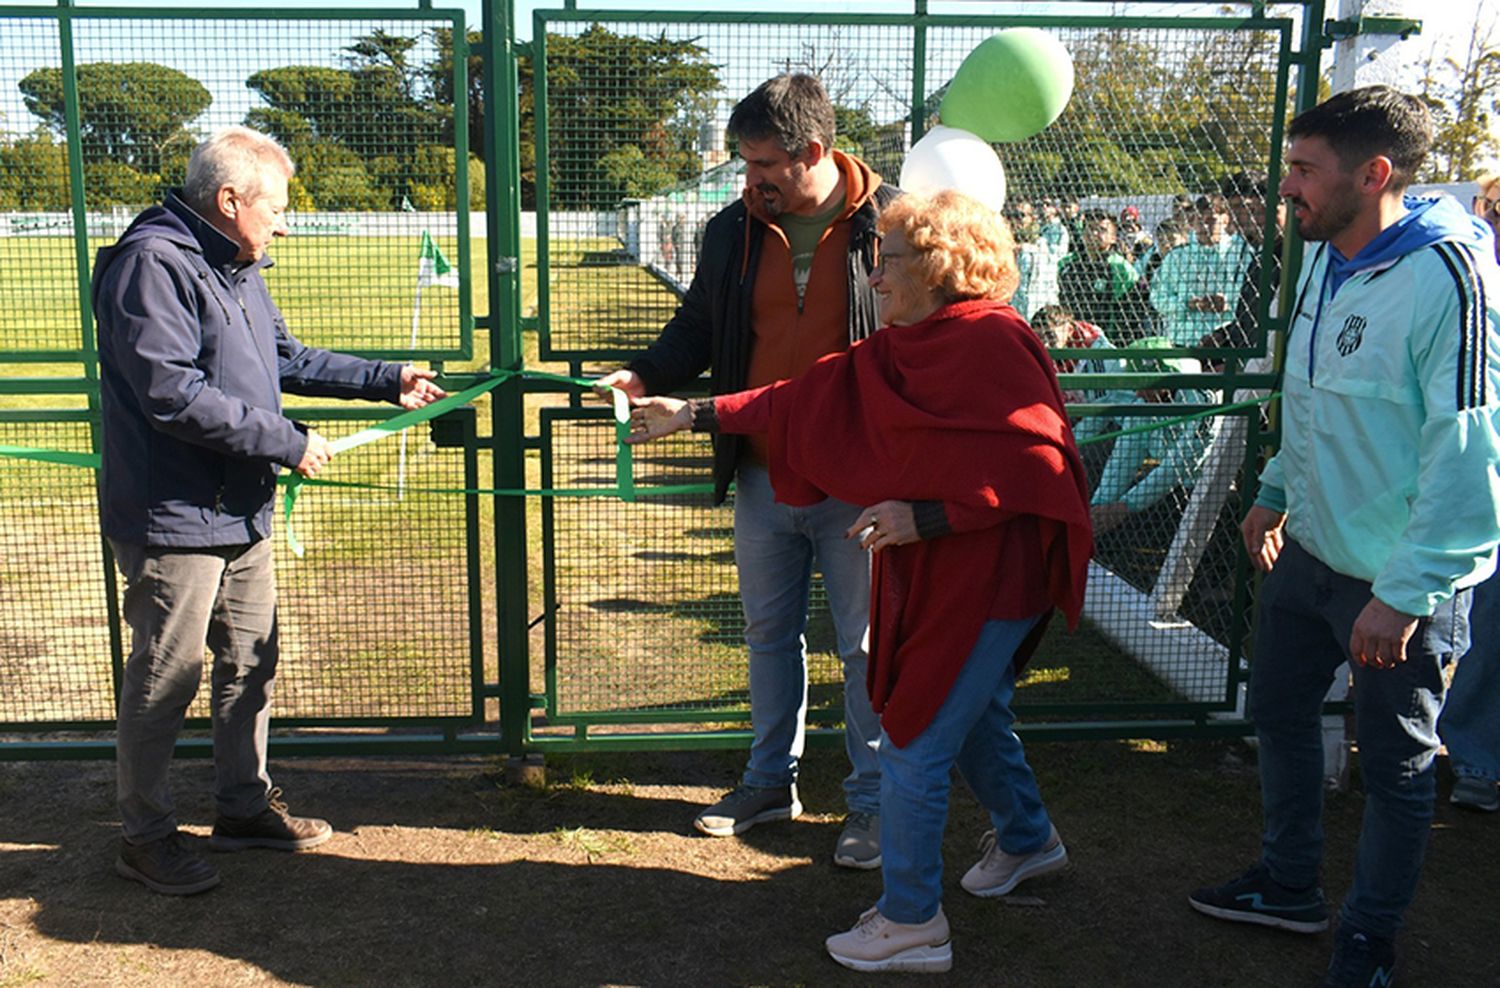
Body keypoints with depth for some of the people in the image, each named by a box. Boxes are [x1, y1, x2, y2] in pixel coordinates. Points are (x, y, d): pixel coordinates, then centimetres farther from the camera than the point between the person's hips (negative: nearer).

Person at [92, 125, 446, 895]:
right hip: (172, 519, -10)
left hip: (241, 513, 10)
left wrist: (386, 380, 15)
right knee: (165, 681, 2)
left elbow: (285, 359, 22)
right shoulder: (153, 264, -18)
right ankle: (145, 836, 18)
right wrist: (288, 443, -21)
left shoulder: (236, 268, 14)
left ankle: (243, 805, 33)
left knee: (251, 664, 17)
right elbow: (173, 396, -26)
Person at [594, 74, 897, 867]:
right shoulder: (733, 231, 5)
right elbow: (697, 329, 14)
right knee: (769, 631, 16)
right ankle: (771, 780, 34)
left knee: (866, 644, 5)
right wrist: (646, 376, -6)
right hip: (762, 475, 5)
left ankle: (871, 801, 21)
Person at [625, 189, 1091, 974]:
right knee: (971, 718, 25)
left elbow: (1037, 464, -23)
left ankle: (911, 922, 13)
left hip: (986, 579, -9)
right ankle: (1027, 840, 49)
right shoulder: (899, 351, 8)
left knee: (913, 742, -3)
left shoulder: (994, 343, -19)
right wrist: (691, 416, 11)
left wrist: (923, 517, -24)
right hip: (931, 573, 9)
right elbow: (805, 400, 11)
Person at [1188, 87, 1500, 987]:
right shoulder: (1329, 257, 3)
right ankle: (1291, 887, 42)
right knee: (1281, 713, 20)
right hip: (1310, 550, 8)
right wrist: (1279, 491, 20)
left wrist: (1406, 594, -24)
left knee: (1396, 769, 10)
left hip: (1400, 581, -8)